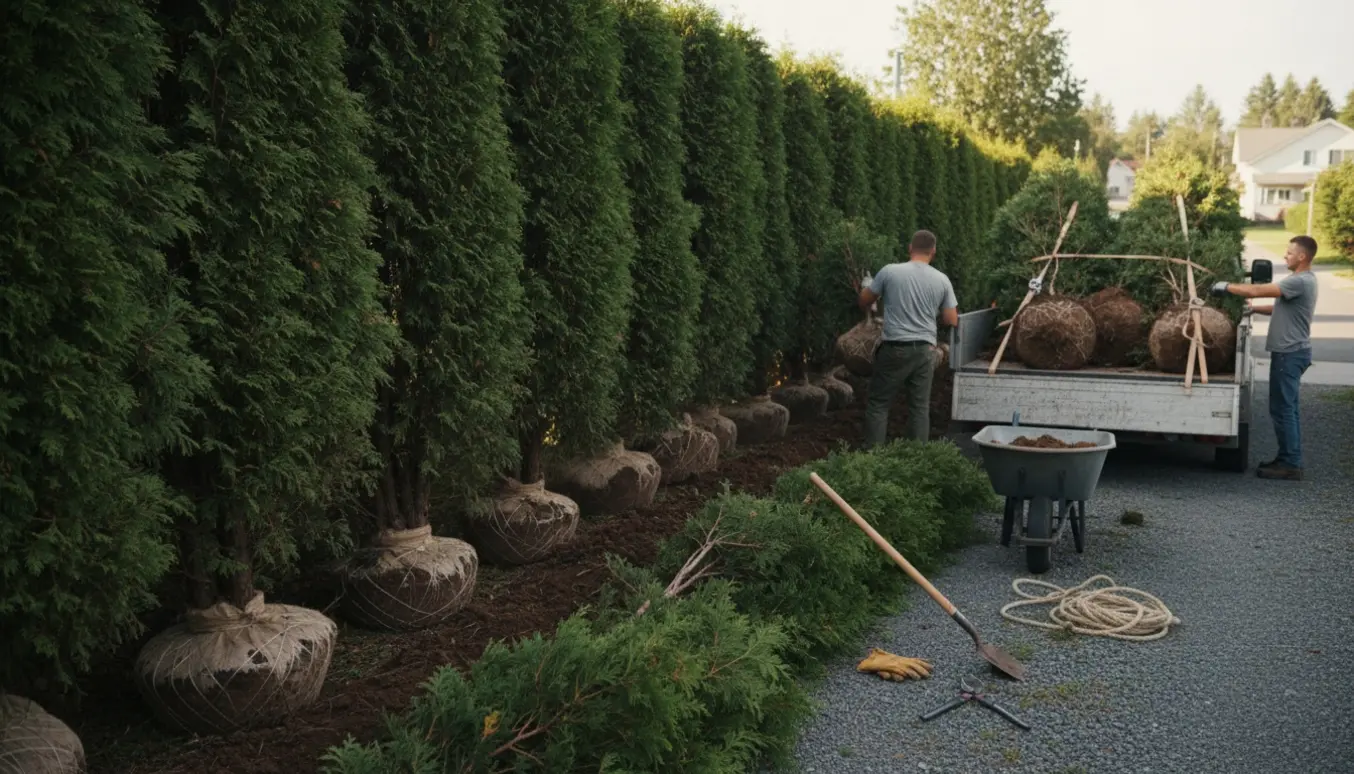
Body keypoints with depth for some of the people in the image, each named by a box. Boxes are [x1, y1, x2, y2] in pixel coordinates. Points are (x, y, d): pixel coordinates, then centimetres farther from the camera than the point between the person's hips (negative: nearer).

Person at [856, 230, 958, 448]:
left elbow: (864, 302, 4)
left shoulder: (890, 271, -7)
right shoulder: (941, 279, 1)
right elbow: (952, 321, 5)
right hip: (924, 350, 3)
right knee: (920, 407, 10)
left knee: (878, 404, 6)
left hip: (894, 349, -2)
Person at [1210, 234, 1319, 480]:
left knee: (1282, 409, -7)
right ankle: (1290, 459, 22)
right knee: (1287, 408, 15)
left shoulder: (1300, 282, -19)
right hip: (1290, 351, 11)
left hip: (1290, 353, -11)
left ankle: (1291, 465, -3)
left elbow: (1258, 290, -23)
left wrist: (1227, 287, -12)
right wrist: (1255, 309, 11)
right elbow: (1282, 308, 20)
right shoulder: (1302, 280, 14)